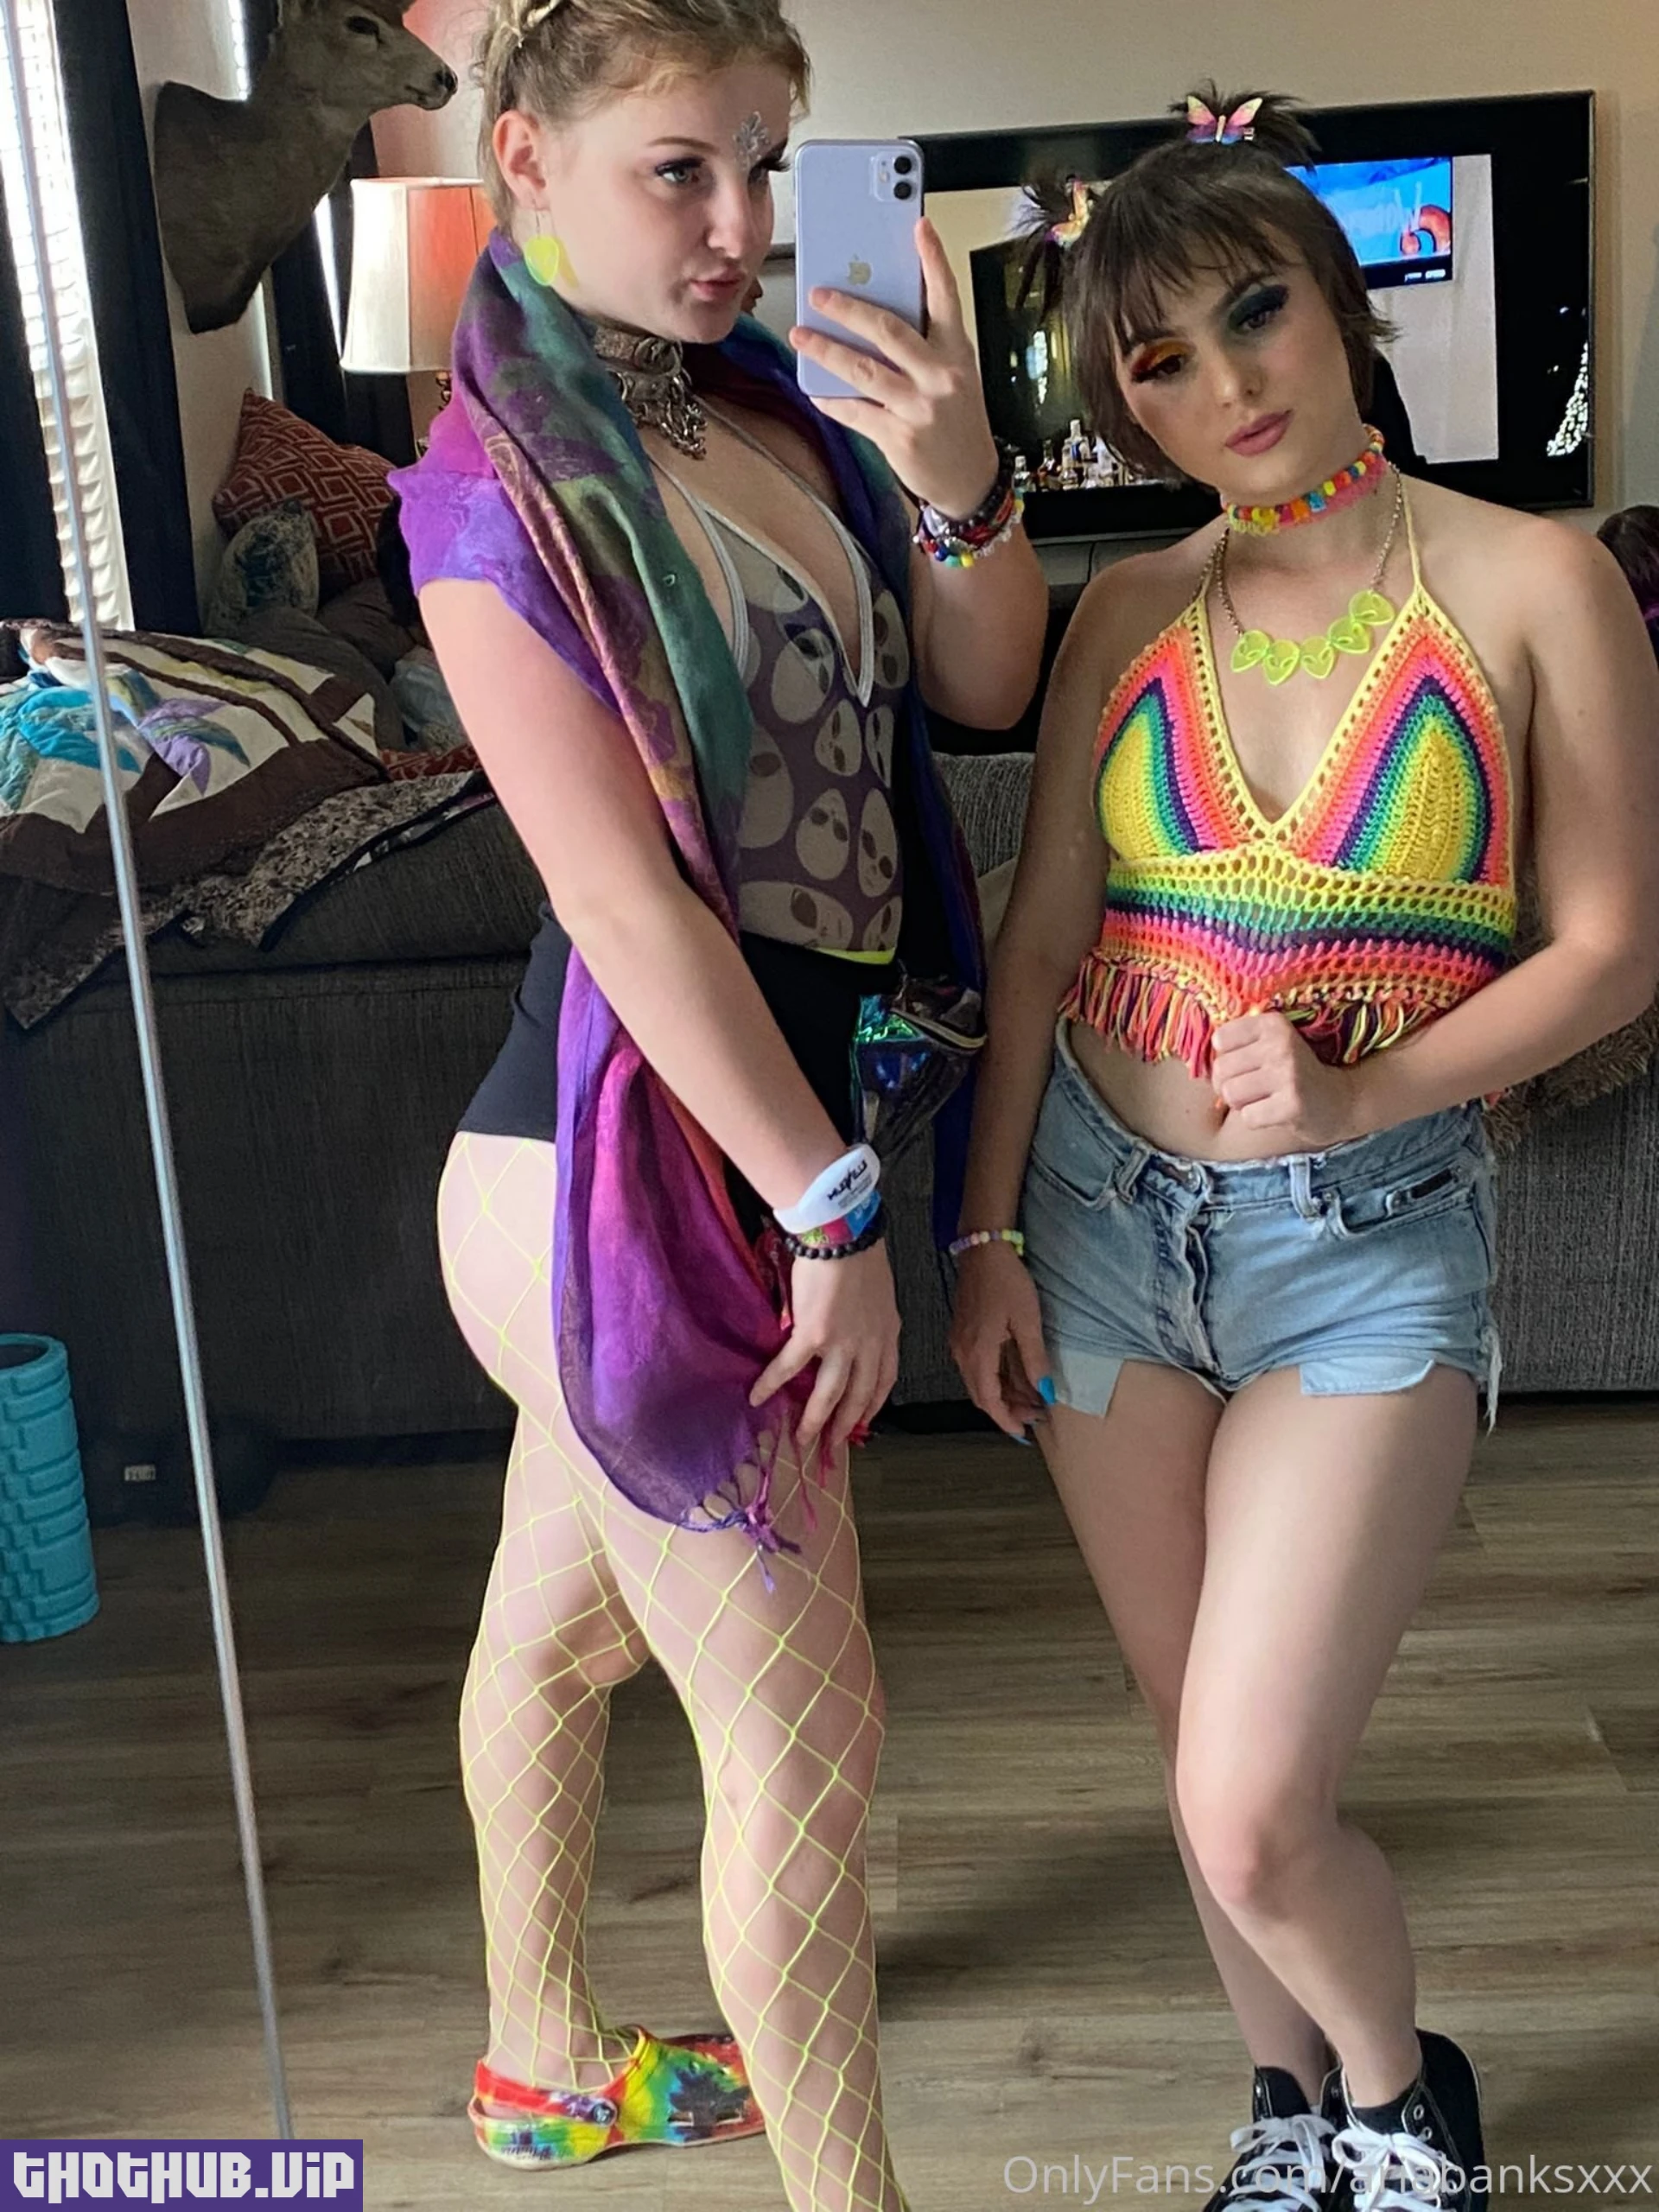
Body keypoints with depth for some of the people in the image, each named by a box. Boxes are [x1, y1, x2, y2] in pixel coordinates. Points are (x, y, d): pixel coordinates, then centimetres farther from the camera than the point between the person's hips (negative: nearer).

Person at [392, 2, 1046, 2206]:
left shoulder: (774, 399, 4)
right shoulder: (496, 493, -17)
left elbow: (987, 687, 4)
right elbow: (635, 904, -20)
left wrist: (960, 482, -15)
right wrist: (836, 1216, -17)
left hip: (743, 1134, 8)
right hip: (627, 1178, -8)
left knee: (559, 1622, 24)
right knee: (806, 1737, 2)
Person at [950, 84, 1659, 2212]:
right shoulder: (1129, 613, 4)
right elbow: (1041, 935, 6)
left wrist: (1369, 1088, -18)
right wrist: (988, 1235, 3)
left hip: (1369, 1245, -3)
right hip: (1104, 1216, 4)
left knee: (1252, 1815, -7)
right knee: (1202, 1762, 14)